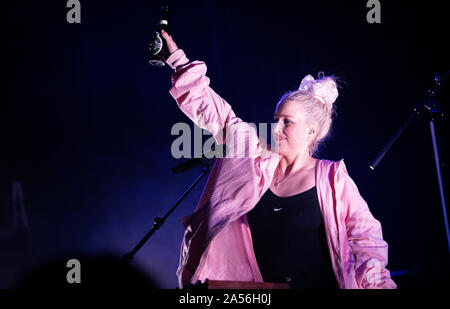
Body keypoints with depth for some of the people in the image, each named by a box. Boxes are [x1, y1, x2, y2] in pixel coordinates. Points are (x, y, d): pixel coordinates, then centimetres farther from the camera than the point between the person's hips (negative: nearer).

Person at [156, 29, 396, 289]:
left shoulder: (331, 178, -1)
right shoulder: (258, 158, 8)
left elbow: (365, 231, -1)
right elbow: (215, 112, 9)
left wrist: (376, 280, -15)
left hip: (317, 284, -3)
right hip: (263, 290, 3)